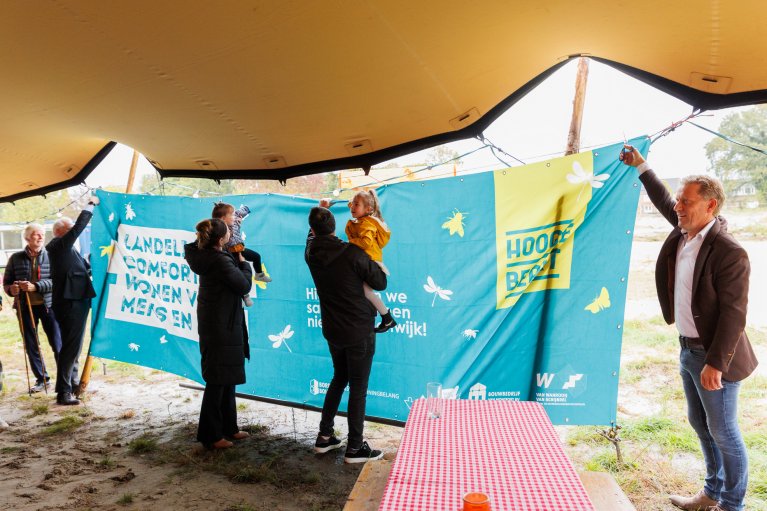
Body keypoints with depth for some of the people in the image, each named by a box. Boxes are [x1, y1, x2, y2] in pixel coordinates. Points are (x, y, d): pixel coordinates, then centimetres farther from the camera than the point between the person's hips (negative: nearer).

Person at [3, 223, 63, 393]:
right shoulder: (16, 258, 5)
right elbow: (6, 282, 10)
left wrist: (35, 286, -23)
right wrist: (11, 289, -11)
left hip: (47, 304, -2)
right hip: (25, 307, 3)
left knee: (57, 344, -2)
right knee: (31, 346, 9)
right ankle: (42, 378, 23)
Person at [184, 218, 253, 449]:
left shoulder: (204, 254, 3)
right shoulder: (221, 261, -24)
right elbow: (244, 285, -16)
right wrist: (243, 262, -1)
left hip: (214, 323, 10)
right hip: (221, 326, -10)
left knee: (227, 378, 18)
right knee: (218, 381, 0)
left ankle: (228, 428, 30)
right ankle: (211, 436, 12)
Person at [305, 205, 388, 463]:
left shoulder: (311, 254, -4)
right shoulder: (353, 254, -22)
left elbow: (312, 236, 21)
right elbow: (381, 283, -13)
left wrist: (318, 215, 33)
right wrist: (370, 262, 4)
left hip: (332, 330, 6)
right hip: (359, 331, -6)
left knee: (339, 378, 24)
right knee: (358, 387, 4)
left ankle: (324, 437, 29)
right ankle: (355, 447, 13)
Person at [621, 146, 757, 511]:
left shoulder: (729, 253, -22)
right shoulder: (684, 231, 2)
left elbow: (734, 315, -22)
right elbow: (663, 201, 21)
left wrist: (715, 364, -22)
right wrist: (640, 166, 24)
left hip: (712, 356, -8)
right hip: (687, 348, 9)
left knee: (723, 432, 7)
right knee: (701, 425, 20)